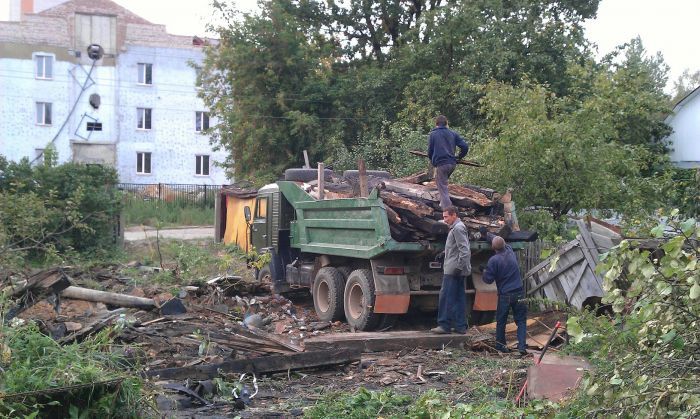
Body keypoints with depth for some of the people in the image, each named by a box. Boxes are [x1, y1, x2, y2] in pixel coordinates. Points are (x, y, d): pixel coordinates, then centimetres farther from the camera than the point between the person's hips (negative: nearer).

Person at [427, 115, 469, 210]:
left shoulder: (433, 134, 3)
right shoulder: (453, 134, 12)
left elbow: (430, 151, 2)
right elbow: (465, 147, 4)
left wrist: (432, 161, 22)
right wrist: (459, 157, 20)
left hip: (441, 164, -5)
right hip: (452, 163, 5)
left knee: (443, 188, -1)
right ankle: (443, 203, 28)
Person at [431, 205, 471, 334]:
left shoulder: (458, 228, -12)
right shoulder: (456, 228, 19)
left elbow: (464, 250, -19)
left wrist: (458, 267, -20)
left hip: (453, 270, -10)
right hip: (456, 270, 10)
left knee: (446, 296, -8)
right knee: (459, 298, 9)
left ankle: (444, 325, -6)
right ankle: (460, 326, 11)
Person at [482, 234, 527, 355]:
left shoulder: (493, 260, -13)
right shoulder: (510, 251, 3)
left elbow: (488, 279, -9)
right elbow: (501, 241, 24)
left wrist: (484, 272, 12)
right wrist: (488, 234, 37)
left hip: (505, 295, -3)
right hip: (519, 293, 3)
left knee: (501, 321, 13)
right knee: (521, 320, 5)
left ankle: (500, 345, 23)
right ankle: (522, 346, -5)